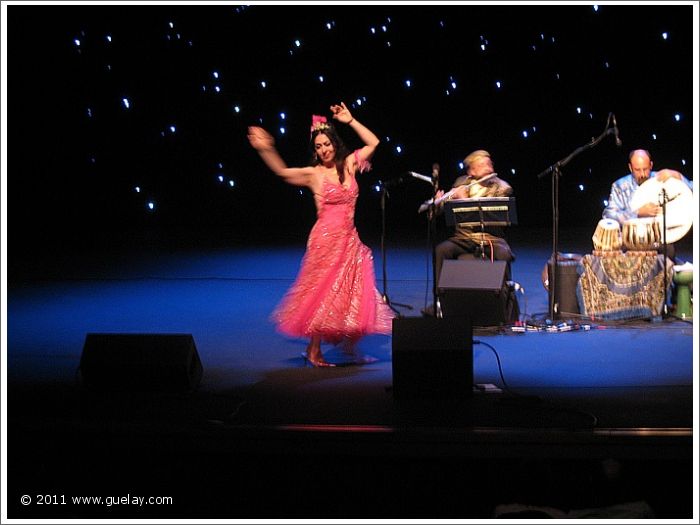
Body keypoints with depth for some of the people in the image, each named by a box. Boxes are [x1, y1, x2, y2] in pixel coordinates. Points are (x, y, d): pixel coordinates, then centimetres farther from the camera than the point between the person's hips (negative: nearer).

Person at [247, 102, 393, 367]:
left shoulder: (348, 165, 6)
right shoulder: (313, 174, -5)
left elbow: (374, 142, 11)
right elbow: (282, 171, -16)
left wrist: (350, 121, 4)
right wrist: (265, 150, -30)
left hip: (349, 240, 5)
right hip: (326, 239, -4)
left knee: (353, 294, 6)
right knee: (324, 293, 0)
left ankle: (349, 346, 15)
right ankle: (314, 350, 10)